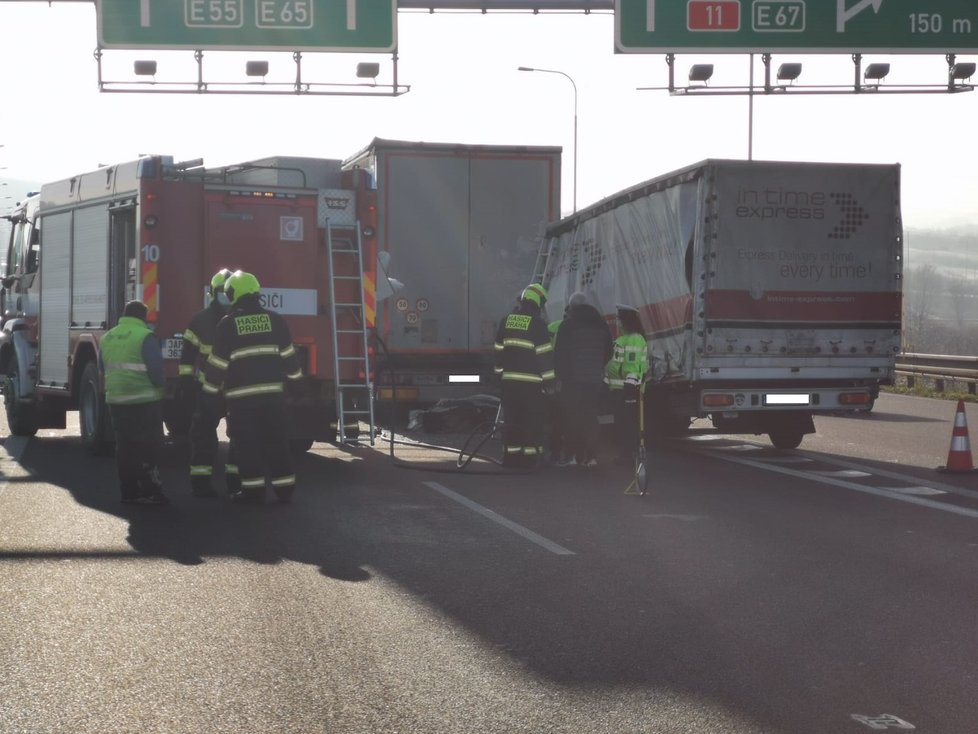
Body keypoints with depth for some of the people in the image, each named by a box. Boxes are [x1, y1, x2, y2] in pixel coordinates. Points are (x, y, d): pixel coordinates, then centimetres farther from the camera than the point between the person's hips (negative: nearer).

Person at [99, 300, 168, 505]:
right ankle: (149, 491, -5)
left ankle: (129, 492, 13)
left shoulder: (107, 337, 11)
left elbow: (103, 369, 19)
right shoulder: (145, 337, -12)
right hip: (144, 401, -7)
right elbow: (156, 368, -14)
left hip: (115, 400, 7)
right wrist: (159, 386, 4)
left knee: (125, 447, 11)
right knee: (148, 447, -2)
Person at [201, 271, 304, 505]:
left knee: (247, 443, 2)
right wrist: (294, 377, 23)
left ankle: (253, 490, 0)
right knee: (277, 441, 9)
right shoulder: (274, 319, 5)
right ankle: (284, 488, 10)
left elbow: (218, 361, -3)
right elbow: (288, 353, 9)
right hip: (272, 391, 3)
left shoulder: (228, 324, -4)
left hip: (242, 394, -3)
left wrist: (211, 389, 6)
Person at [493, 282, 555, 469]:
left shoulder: (506, 321, 8)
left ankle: (510, 456, 12)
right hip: (531, 382, -5)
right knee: (532, 420, 0)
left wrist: (501, 373, 21)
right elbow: (545, 354, -10)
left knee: (511, 419, 10)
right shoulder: (537, 324, -10)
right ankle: (530, 457, -2)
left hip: (509, 380, 5)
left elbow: (499, 351, 13)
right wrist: (549, 381, -5)